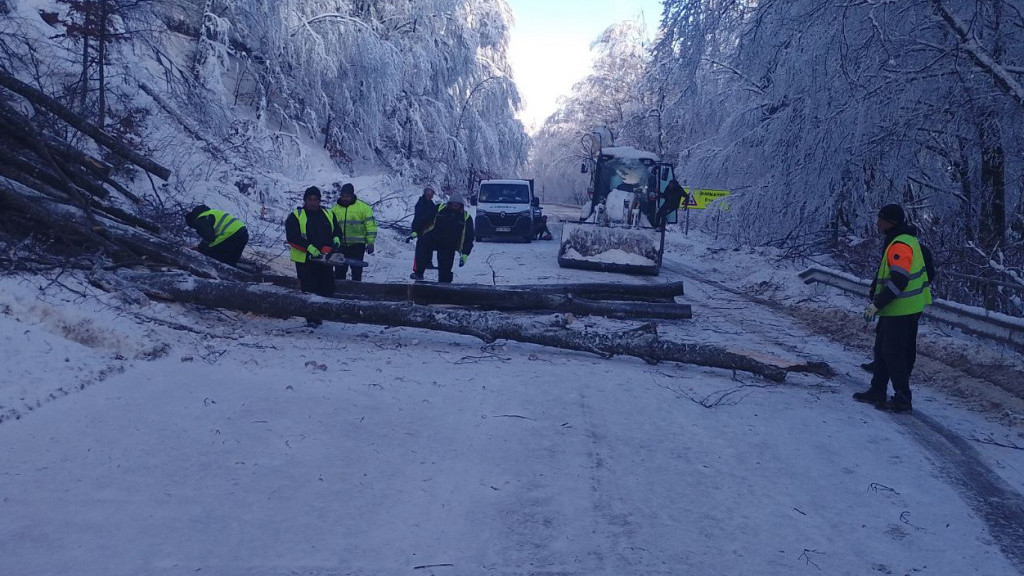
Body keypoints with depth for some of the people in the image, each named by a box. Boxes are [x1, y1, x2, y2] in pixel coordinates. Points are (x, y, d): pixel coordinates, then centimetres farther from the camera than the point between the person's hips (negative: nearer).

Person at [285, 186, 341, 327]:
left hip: (325, 260, 4)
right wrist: (309, 248, -22)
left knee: (328, 289, 5)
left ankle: (319, 315, 20)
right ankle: (311, 319, 2)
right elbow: (292, 238, -11)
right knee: (309, 290, -4)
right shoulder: (295, 216, -1)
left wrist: (336, 239, -4)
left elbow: (337, 231, 20)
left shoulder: (328, 215, 13)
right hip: (305, 260, -4)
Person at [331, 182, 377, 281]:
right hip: (340, 245, 4)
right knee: (339, 270, 8)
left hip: (357, 245, -4)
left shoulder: (363, 207, -3)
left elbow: (371, 226, -4)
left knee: (356, 271, 0)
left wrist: (370, 243, -9)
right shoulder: (335, 209, 10)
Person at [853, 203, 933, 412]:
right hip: (909, 308, 11)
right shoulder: (906, 240, 14)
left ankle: (903, 399, 4)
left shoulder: (900, 245, -20)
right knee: (882, 350, 17)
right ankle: (877, 392, 26)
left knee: (893, 353, -3)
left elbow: (898, 281, -27)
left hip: (900, 310, -11)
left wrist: (877, 304, -22)